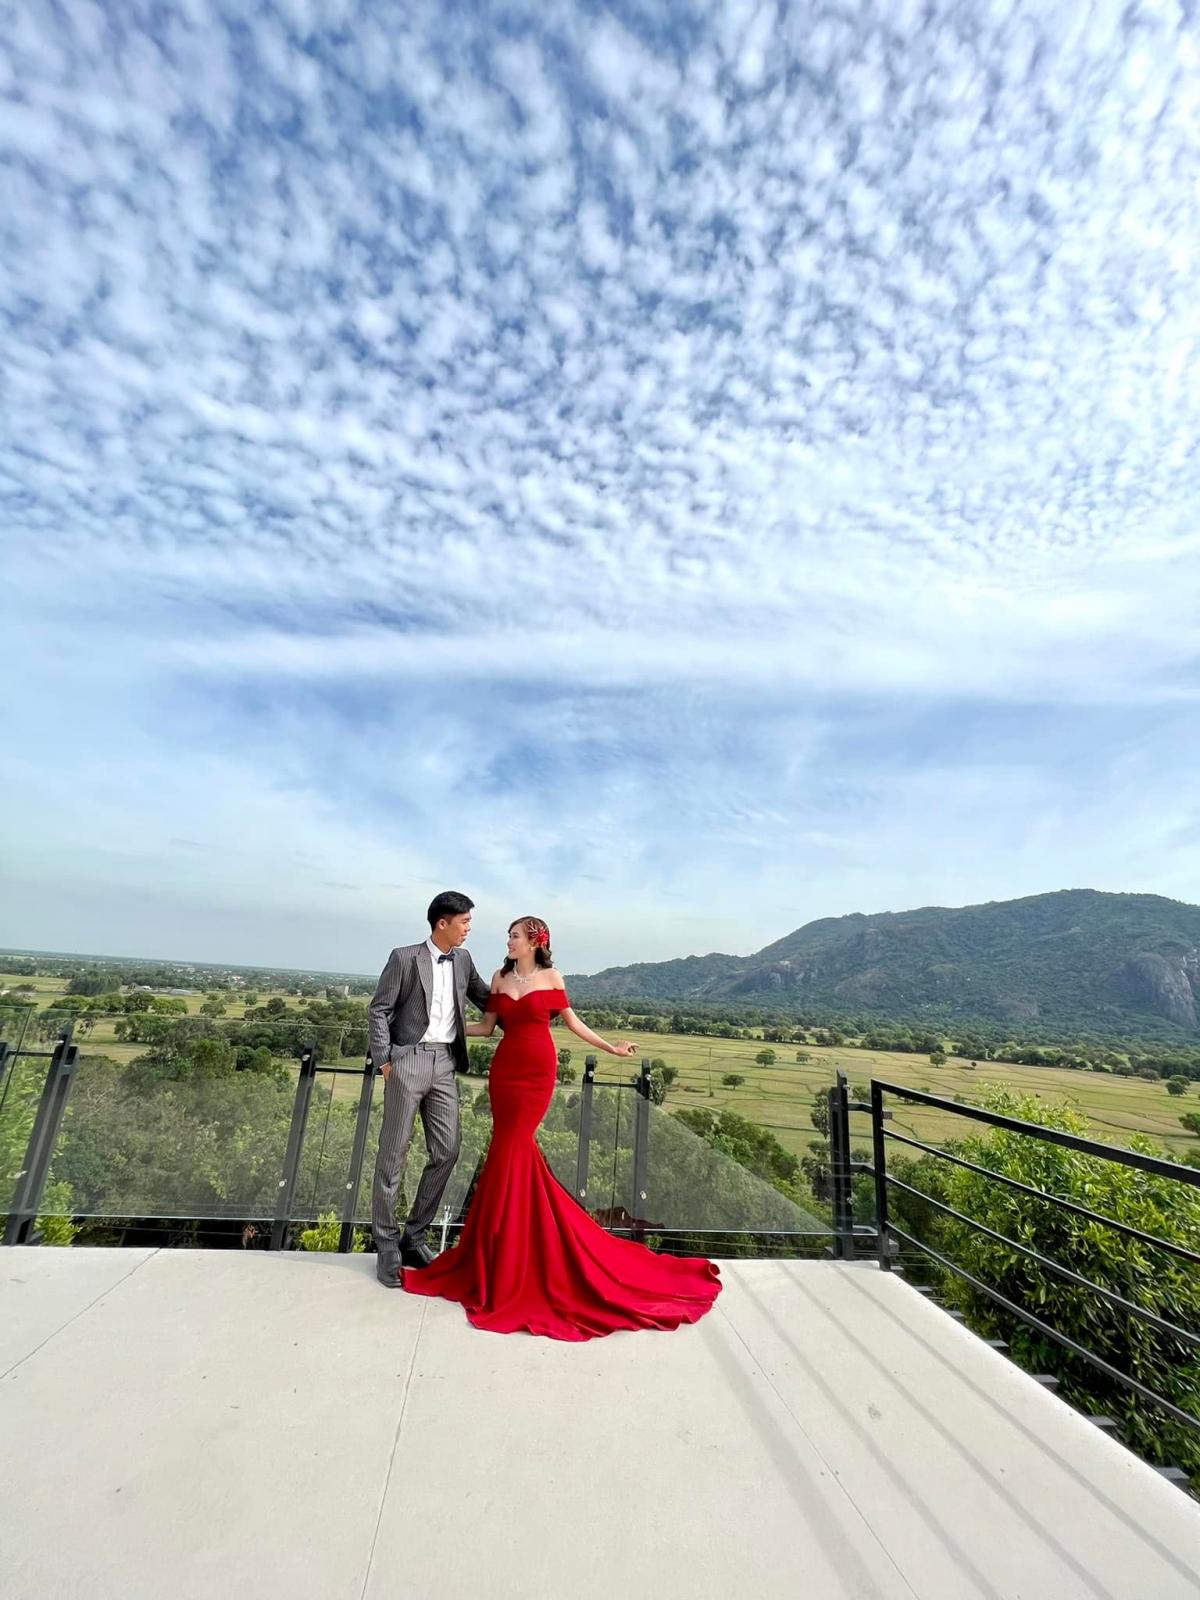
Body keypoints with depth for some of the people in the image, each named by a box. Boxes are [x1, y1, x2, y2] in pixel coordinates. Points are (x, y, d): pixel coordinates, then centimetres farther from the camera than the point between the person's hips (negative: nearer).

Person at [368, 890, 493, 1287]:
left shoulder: (463, 961, 10)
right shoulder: (404, 958, -6)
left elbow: (486, 998, 20)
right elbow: (379, 1009, -3)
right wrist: (384, 1059, -8)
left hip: (445, 1063, 5)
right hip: (409, 1060, -5)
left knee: (446, 1151, 5)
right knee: (394, 1153, 4)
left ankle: (414, 1236, 22)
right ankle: (387, 1245, 20)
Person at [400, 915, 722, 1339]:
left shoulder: (551, 977, -2)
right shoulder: (500, 978, 7)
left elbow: (572, 1022, 4)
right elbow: (486, 1027, 9)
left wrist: (610, 1047, 1)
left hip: (539, 1071, -3)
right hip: (505, 1069, 3)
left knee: (510, 1151, -2)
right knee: (515, 1150, 7)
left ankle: (506, 1261, 14)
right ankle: (504, 1249, 24)